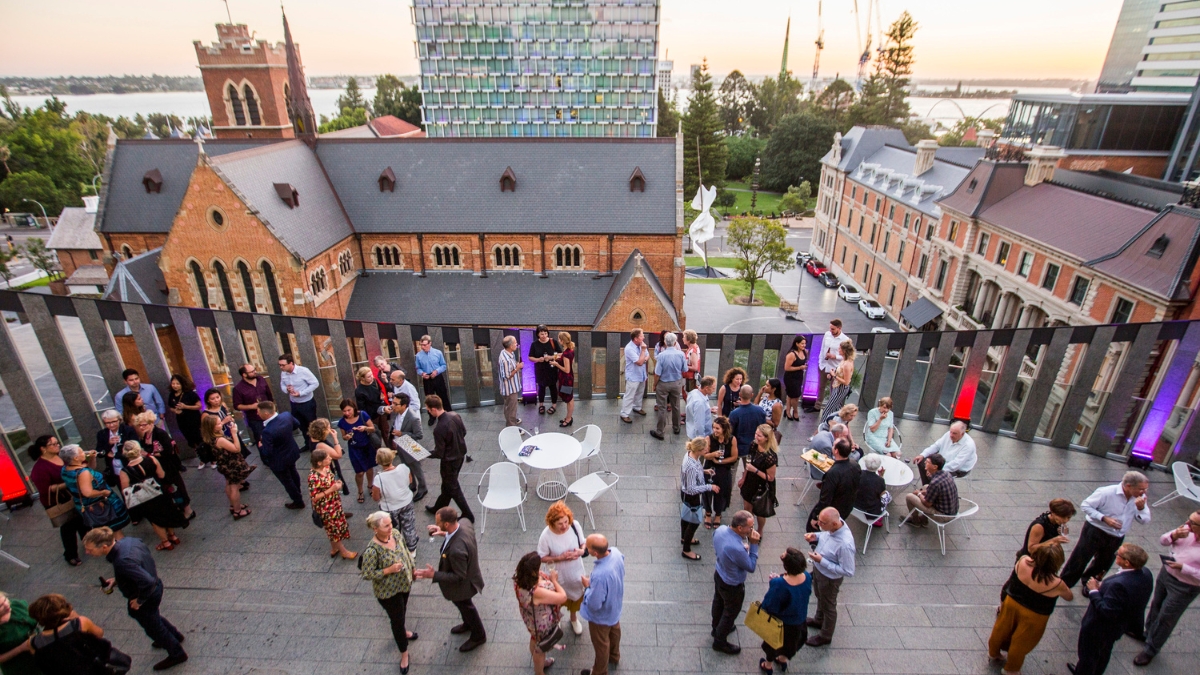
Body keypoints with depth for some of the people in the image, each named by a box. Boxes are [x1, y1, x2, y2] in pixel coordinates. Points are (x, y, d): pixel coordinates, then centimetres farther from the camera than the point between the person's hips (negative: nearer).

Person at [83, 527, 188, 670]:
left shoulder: (123, 562, -40)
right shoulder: (128, 540, -14)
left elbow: (148, 583, -40)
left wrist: (139, 601, -22)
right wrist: (117, 579, 4)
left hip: (147, 596, -8)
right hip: (155, 586, 8)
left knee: (153, 627, 17)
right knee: (154, 617, 34)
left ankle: (177, 654, 38)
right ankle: (175, 635, 57)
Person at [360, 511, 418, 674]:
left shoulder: (395, 533, -15)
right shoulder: (372, 551, -33)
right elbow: (367, 575, -25)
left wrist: (413, 567, 10)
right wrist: (389, 570, -31)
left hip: (404, 582, 6)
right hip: (388, 591, -6)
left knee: (401, 612, 30)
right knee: (397, 619, 12)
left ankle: (400, 631, 60)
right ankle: (404, 653, 35)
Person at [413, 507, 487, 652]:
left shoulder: (456, 550, -45)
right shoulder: (464, 524, -23)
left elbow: (459, 576, -31)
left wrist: (433, 575, -30)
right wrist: (445, 533, -4)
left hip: (462, 584, -8)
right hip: (468, 573, 8)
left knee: (465, 607, 21)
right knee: (464, 605, 33)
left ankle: (478, 636, 48)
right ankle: (468, 624, 62)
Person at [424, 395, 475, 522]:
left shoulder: (439, 429, -32)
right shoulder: (455, 415, -10)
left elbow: (439, 453, -23)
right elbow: (464, 432, 6)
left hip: (449, 461, -8)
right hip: (461, 454, 8)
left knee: (453, 488, 12)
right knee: (447, 484, 26)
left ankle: (468, 515, 21)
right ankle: (439, 508, 47)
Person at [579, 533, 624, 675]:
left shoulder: (599, 575, -47)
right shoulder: (616, 552, -26)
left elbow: (594, 605, -35)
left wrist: (587, 586, -17)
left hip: (601, 616, -7)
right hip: (615, 607, 7)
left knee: (601, 645, 23)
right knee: (614, 632, 35)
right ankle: (614, 657, 63)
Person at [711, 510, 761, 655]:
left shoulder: (720, 529, -20)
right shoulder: (737, 549, -43)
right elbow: (751, 567, -24)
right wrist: (754, 544, -25)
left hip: (719, 575, 7)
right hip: (732, 585, -7)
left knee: (719, 602, 30)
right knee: (731, 612, 19)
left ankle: (716, 628, 56)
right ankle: (720, 642, 41)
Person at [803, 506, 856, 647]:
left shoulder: (845, 544, -42)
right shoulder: (833, 524, -21)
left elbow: (848, 571, -30)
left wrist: (822, 561, -31)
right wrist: (816, 536, -17)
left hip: (830, 578, -7)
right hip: (818, 569, 7)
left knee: (828, 606, 21)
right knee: (819, 597, 33)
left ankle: (825, 636, 48)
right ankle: (819, 620, 61)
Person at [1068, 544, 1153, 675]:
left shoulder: (1119, 584, -43)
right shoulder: (1145, 574, -17)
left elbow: (1106, 611, -35)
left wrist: (1094, 591, -26)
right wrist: (1103, 587, -3)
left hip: (1099, 628, -8)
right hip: (1119, 626, 8)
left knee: (1088, 653, 23)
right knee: (1104, 651, 35)